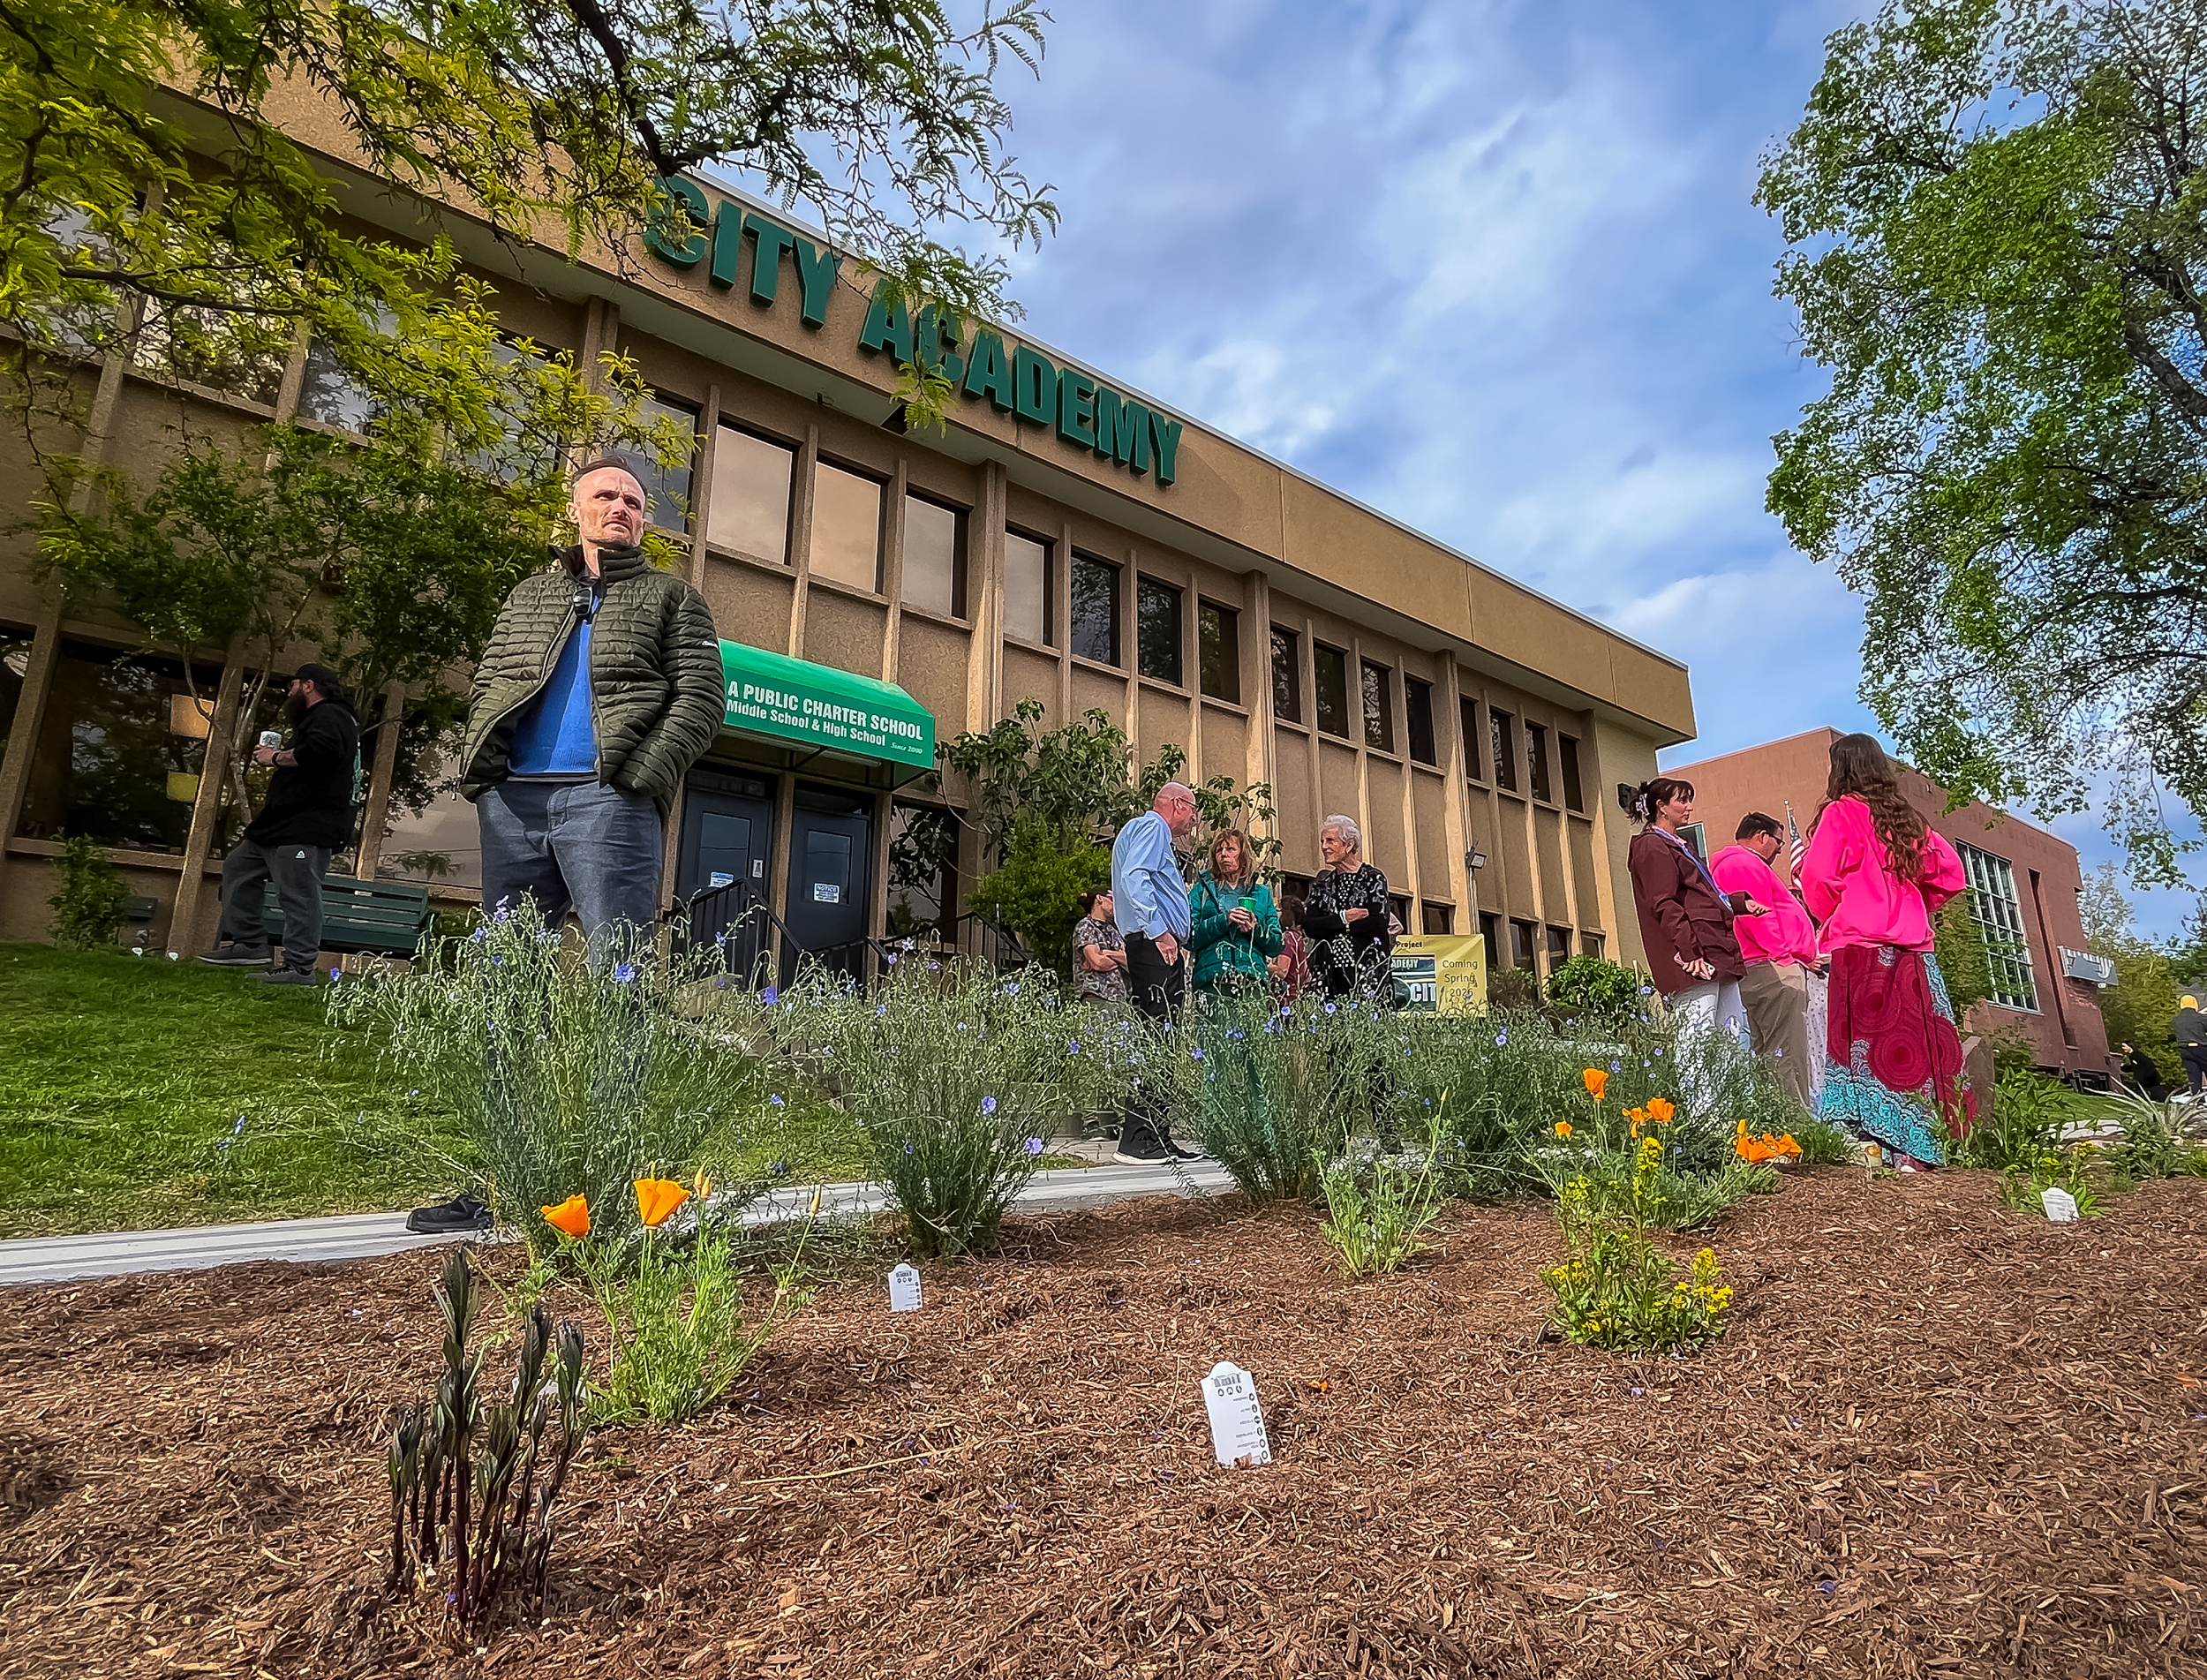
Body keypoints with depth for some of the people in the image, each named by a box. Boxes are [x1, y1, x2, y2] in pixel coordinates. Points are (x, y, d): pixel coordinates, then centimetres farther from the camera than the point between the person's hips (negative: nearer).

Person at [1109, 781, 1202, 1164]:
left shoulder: (1147, 829, 31)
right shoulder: (1152, 826, -2)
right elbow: (1134, 879, -18)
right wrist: (1159, 931, -22)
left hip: (1157, 948, 11)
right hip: (1157, 947, -11)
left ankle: (1157, 1138, 10)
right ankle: (1137, 1140, -14)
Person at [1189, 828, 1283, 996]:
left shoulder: (1262, 893, 19)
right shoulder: (1203, 889, 14)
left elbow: (1276, 947, 13)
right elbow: (1190, 938, 1)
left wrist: (1256, 928, -5)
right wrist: (1224, 920, -10)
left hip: (1252, 981, 2)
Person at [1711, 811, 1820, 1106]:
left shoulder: (1733, 864, 28)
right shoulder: (1747, 864, -6)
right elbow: (1759, 917, -16)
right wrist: (1786, 954, -9)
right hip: (1775, 970, -11)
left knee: (1769, 1056, 10)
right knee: (1787, 1056, -13)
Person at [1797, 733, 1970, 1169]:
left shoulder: (1841, 812, -2)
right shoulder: (1907, 818, 15)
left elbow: (1817, 878, -11)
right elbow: (1949, 872, 16)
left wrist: (1829, 920, 6)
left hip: (1859, 946, -6)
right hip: (1912, 948, 6)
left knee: (1863, 1043, -6)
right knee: (1915, 1043, 6)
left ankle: (1874, 1142, -11)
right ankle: (1916, 1147, 9)